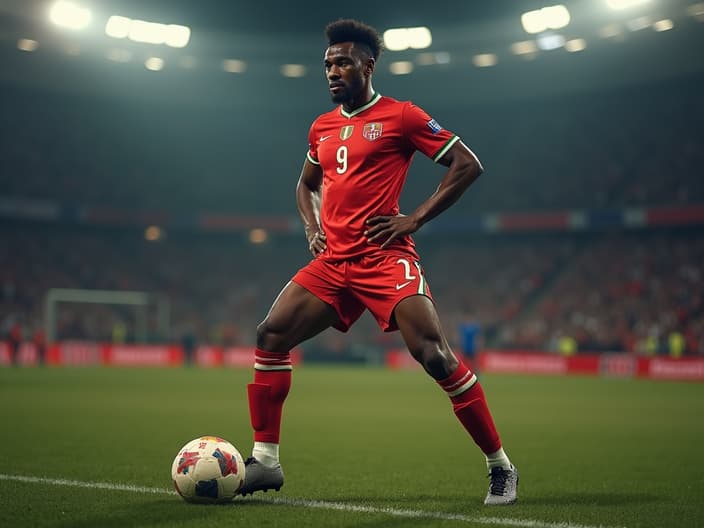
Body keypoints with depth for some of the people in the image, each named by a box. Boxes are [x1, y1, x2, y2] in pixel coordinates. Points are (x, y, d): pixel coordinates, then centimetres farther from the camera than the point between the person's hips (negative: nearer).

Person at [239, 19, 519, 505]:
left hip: (386, 259, -6)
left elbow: (467, 164, -3)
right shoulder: (322, 127, 17)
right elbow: (307, 183, 35)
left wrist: (416, 218, -9)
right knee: (270, 337, -6)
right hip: (332, 262, 6)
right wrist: (312, 226, 14)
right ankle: (265, 461, 4)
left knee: (435, 356, -16)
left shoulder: (401, 116, -1)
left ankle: (501, 467, -2)